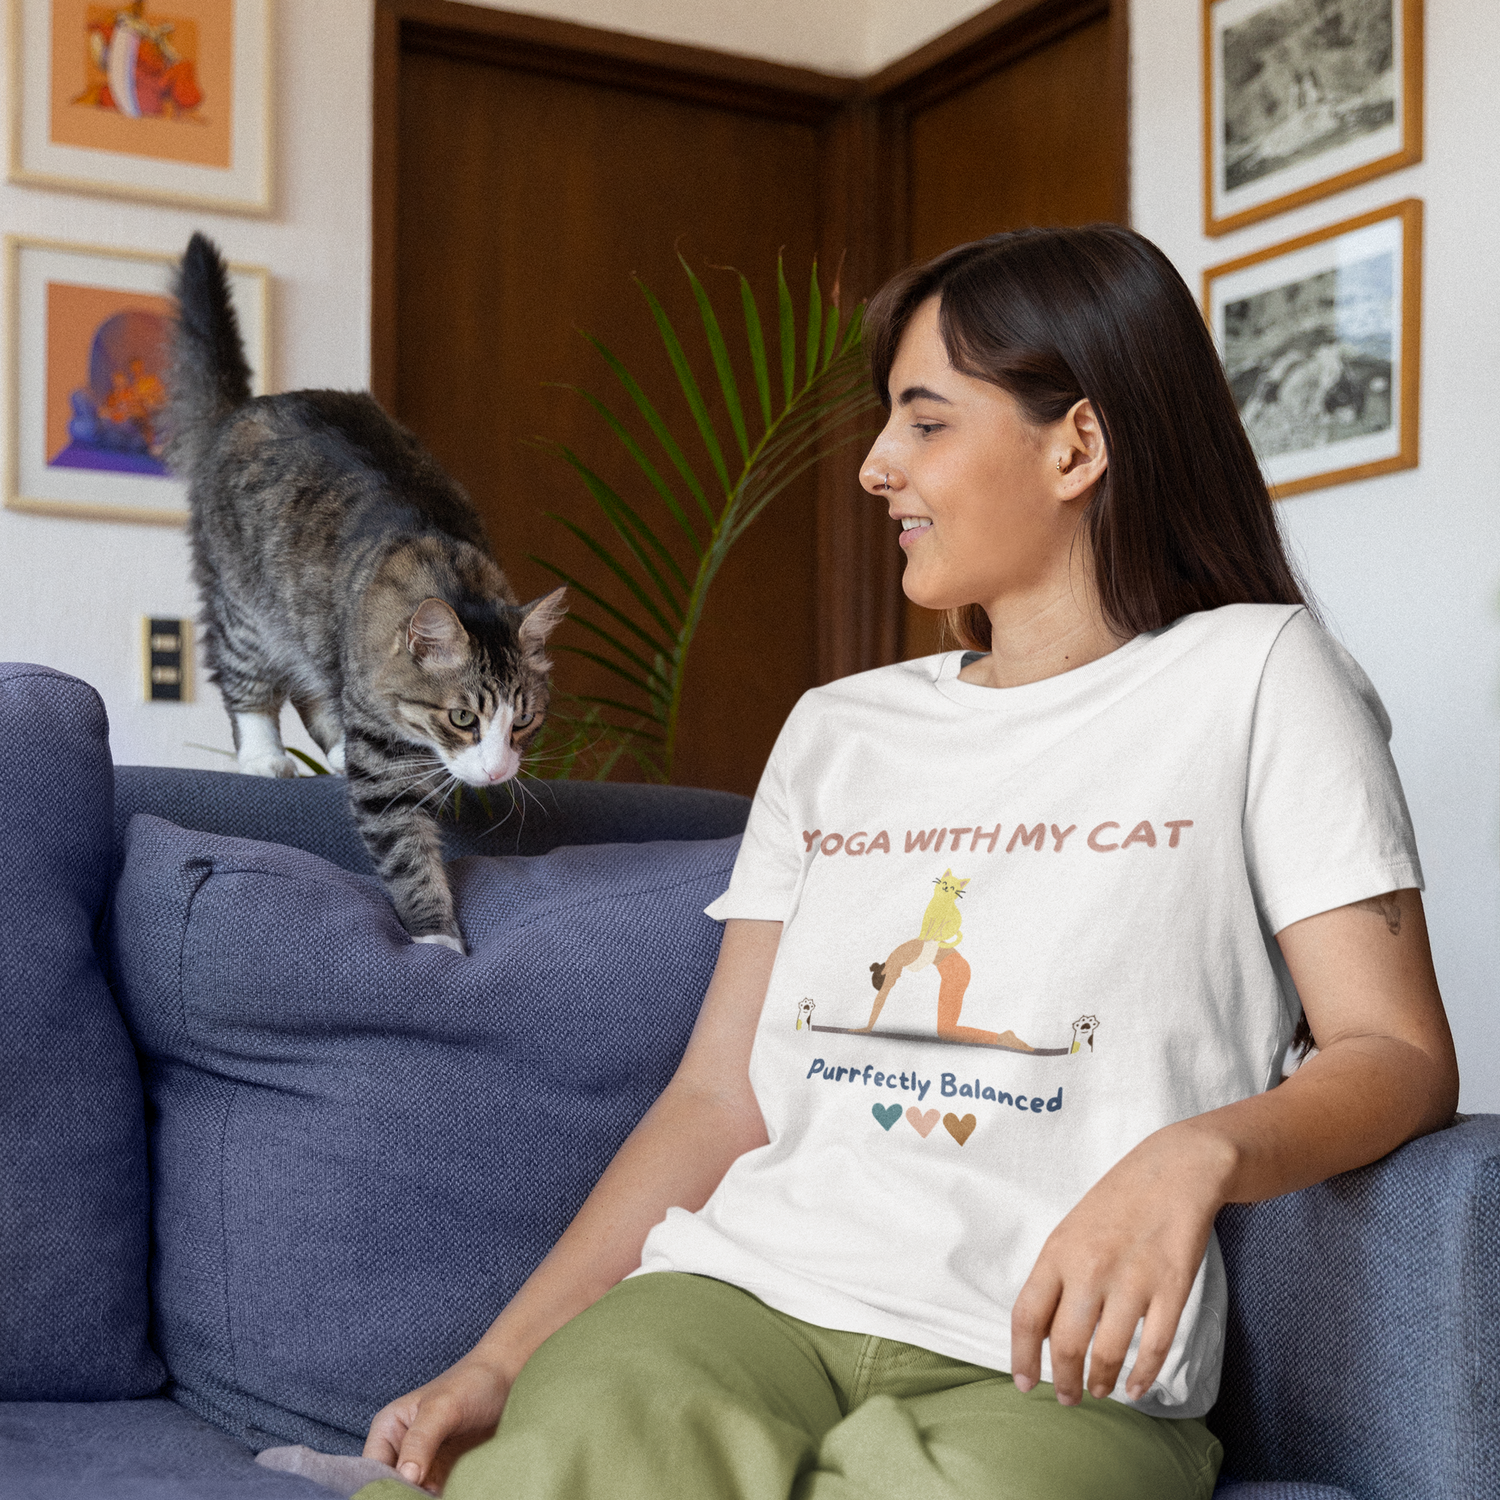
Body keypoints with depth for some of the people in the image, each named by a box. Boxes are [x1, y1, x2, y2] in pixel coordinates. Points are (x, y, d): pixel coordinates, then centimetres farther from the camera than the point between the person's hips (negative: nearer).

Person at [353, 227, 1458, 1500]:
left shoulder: (1255, 676, 6)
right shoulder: (837, 731, 20)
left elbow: (1401, 1054, -1)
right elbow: (718, 1094, 15)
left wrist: (1195, 1156, -23)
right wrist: (500, 1361, 3)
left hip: (1047, 1367, -2)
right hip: (740, 1297, 3)